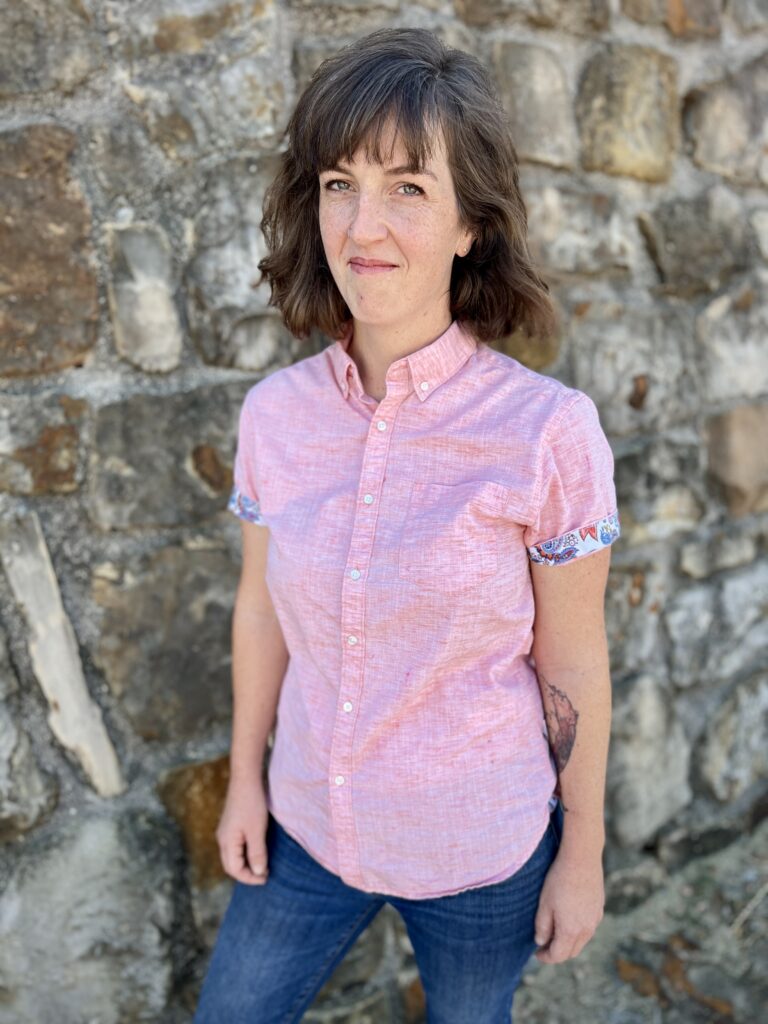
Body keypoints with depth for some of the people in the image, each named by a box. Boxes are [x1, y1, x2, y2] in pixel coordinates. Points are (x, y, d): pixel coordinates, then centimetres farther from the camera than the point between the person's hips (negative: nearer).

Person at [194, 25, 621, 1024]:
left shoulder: (548, 430, -22)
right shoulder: (276, 413, -11)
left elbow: (572, 664, -12)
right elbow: (262, 606, 2)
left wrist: (582, 854, -3)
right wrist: (245, 777, 9)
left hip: (481, 851, -3)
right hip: (311, 827, 3)